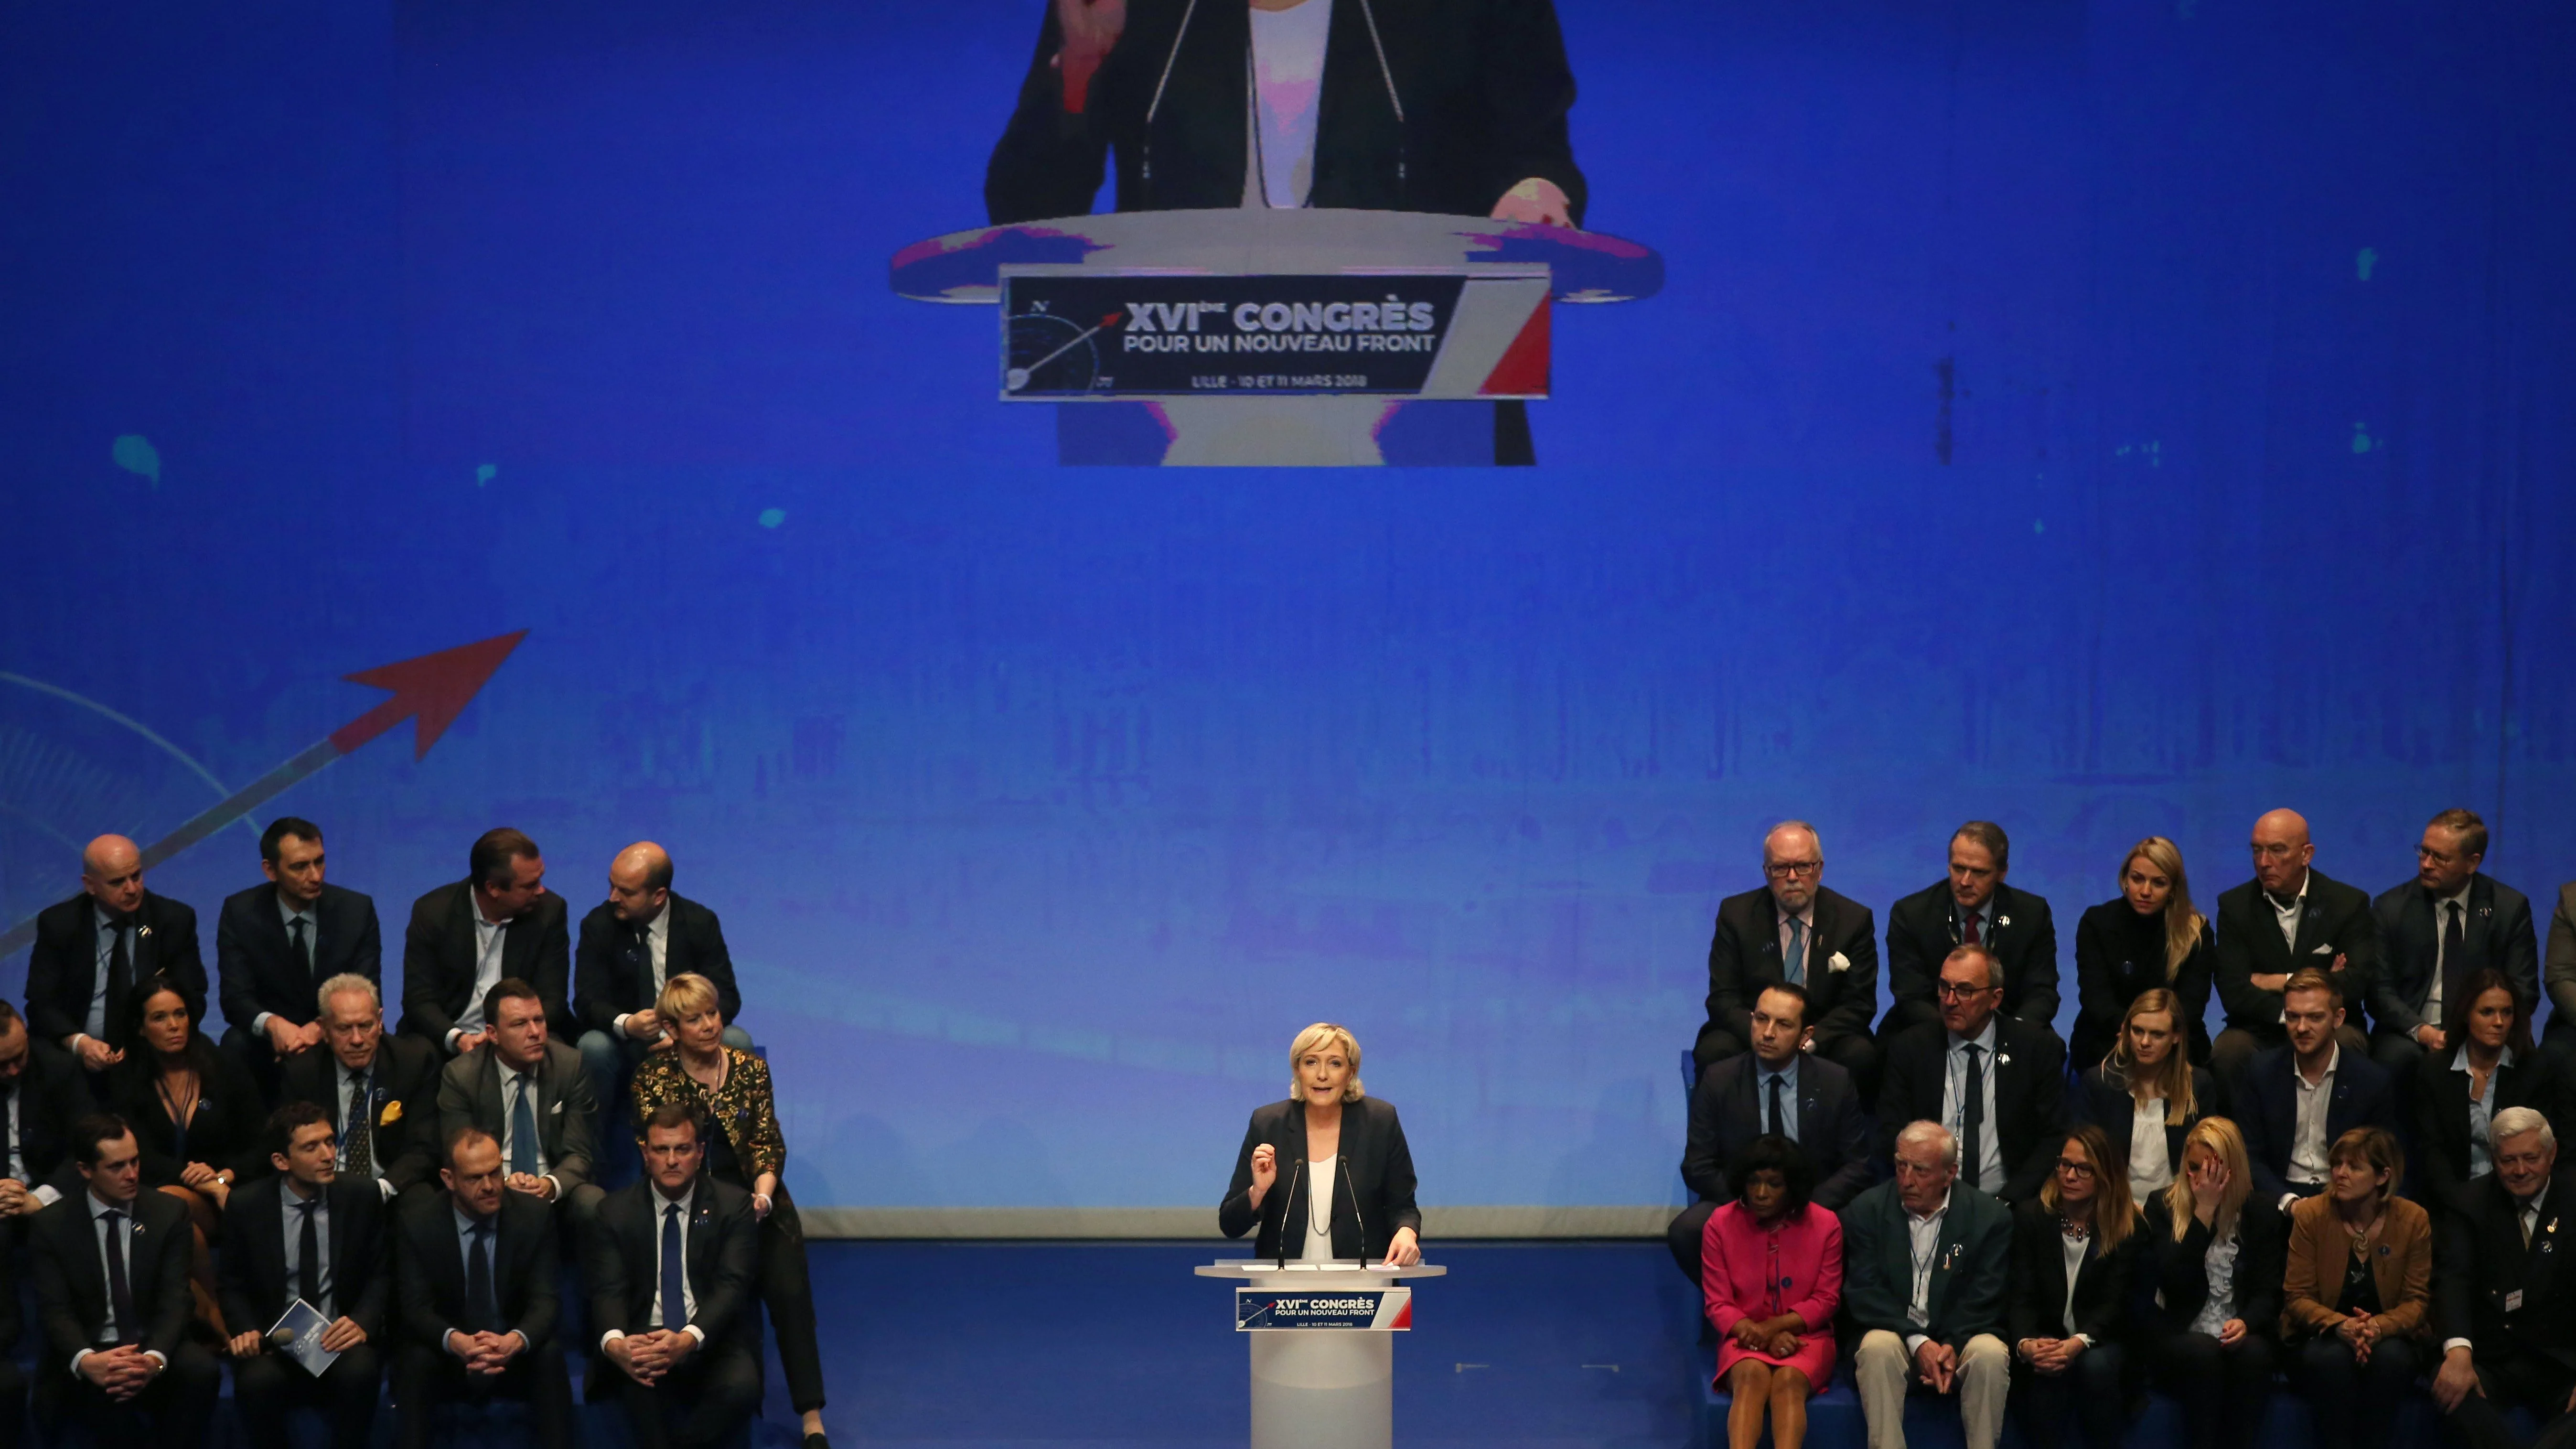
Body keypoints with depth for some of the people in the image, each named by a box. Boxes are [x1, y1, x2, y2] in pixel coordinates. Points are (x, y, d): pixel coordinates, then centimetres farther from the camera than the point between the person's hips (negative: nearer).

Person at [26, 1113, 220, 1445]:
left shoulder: (169, 1215, 3)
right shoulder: (50, 1227, 0)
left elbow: (174, 1301, -6)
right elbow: (55, 1310, -8)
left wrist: (155, 1359, -28)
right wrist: (86, 1361, -31)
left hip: (155, 1347, 2)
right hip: (91, 1353, -2)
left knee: (202, 1369, -31)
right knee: (107, 1386, -37)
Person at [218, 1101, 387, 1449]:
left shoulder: (362, 1196, -1)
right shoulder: (246, 1206, -2)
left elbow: (381, 1274, 6)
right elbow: (234, 1286, 9)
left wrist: (363, 1323, -14)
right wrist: (247, 1329, -12)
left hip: (341, 1338, 0)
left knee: (359, 1373, -34)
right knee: (258, 1380, -34)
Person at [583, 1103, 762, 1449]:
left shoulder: (734, 1206, 3)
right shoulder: (616, 1212, 7)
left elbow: (732, 1286, -9)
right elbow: (608, 1290, -4)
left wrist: (688, 1339, -29)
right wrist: (614, 1343, -29)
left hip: (712, 1341, 0)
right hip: (642, 1341, 0)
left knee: (741, 1388, -33)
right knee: (636, 1381, -36)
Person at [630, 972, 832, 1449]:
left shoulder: (750, 1068, 6)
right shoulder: (653, 1077, 1)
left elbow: (768, 1143, 4)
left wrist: (762, 1193, -16)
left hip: (751, 1199, 2)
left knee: (789, 1290, -21)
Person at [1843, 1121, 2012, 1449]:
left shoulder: (1990, 1217, 1)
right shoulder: (1866, 1210, 2)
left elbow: (1984, 1299, -3)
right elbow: (1864, 1293, -5)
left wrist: (1952, 1344, -21)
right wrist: (1917, 1342, -19)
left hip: (1960, 1338, 0)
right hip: (1893, 1333, 0)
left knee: (1992, 1354, -31)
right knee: (1877, 1348, -33)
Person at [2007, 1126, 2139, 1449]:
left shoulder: (2127, 1226, -3)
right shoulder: (2030, 1216, 1)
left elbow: (2114, 1302, -10)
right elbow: (2023, 1296, -6)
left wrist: (2079, 1343, -31)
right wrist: (2026, 1344, -28)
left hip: (2099, 1341, 0)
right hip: (2045, 1340, 0)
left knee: (2096, 1364, -35)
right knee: (2047, 1367, -35)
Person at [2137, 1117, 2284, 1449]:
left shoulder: (2260, 1216, 7)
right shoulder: (2162, 1208, 1)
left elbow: (2268, 1291, 2)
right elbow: (2172, 1280, -13)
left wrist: (2246, 1322, -21)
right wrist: (2205, 1211, -17)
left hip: (2240, 1333, 1)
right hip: (2177, 1334, -1)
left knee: (2253, 1353, -34)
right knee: (2204, 1353, -35)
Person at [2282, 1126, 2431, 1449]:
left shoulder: (2413, 1220, -4)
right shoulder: (2310, 1215, -6)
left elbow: (2417, 1301, -2)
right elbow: (2297, 1297, -5)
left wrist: (2379, 1327, -24)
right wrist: (2340, 1326, -26)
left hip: (2387, 1339, 1)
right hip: (2321, 1339, -1)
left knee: (2391, 1358, -35)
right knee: (2332, 1359, -36)